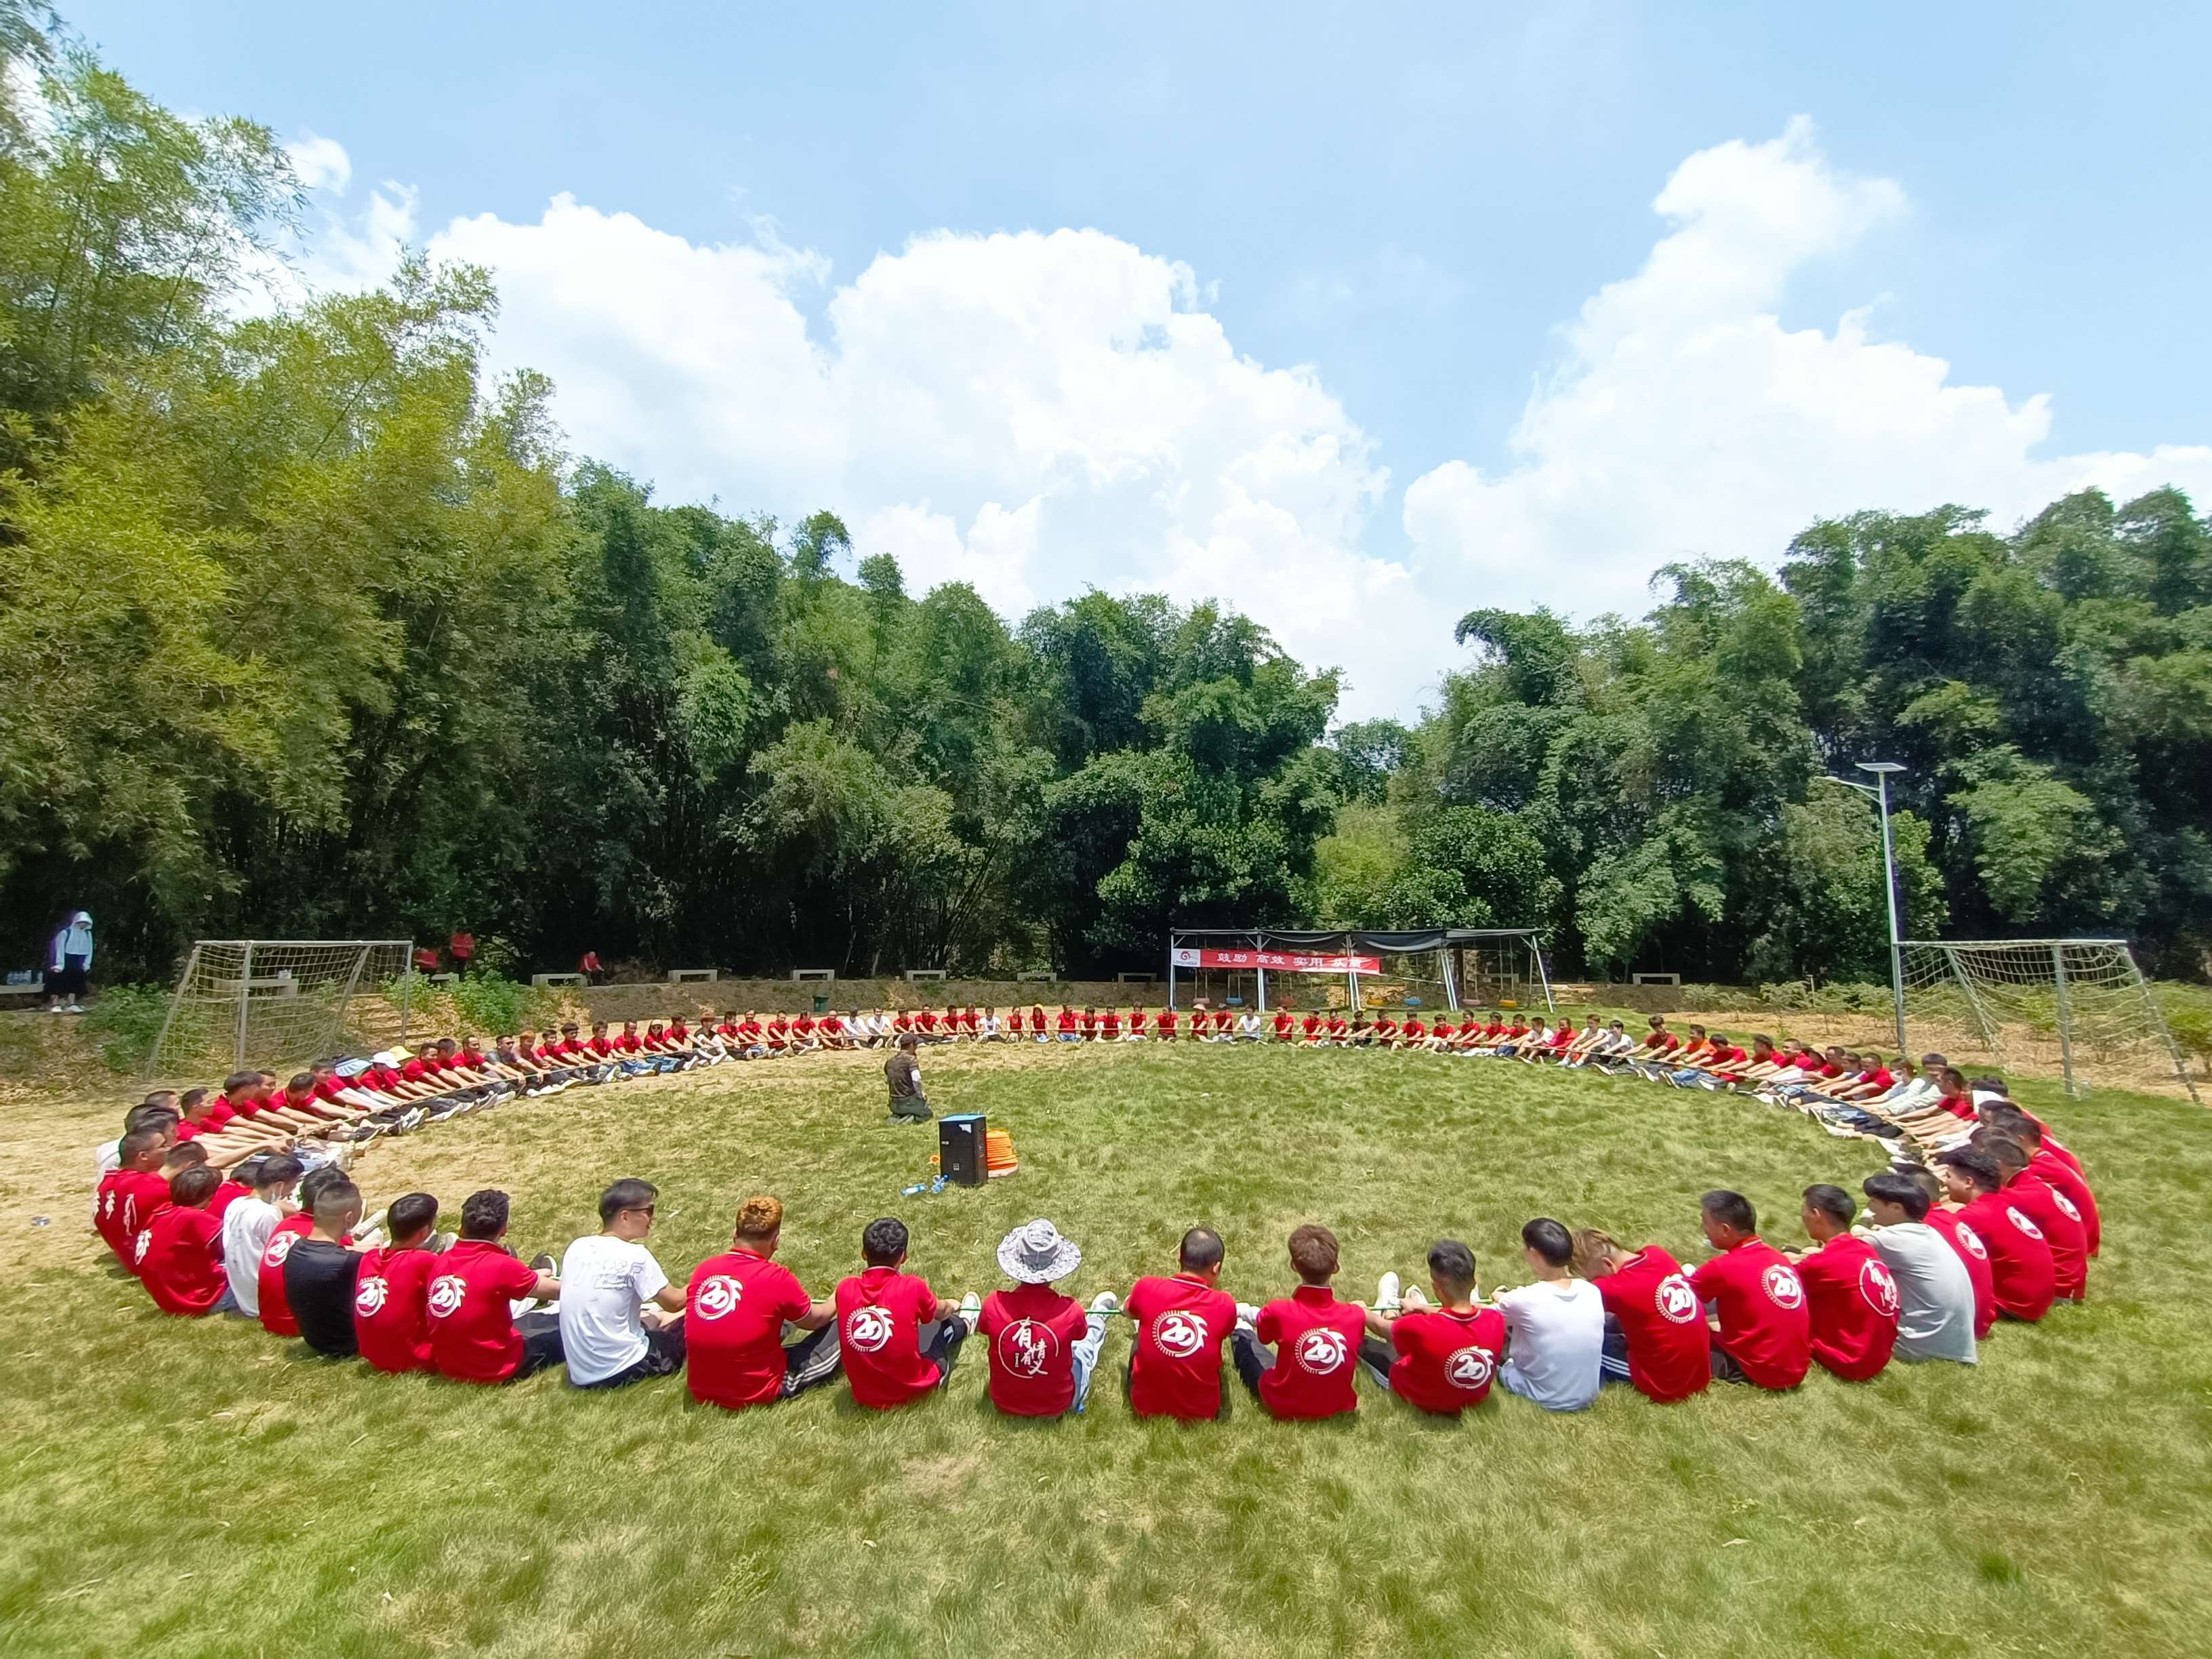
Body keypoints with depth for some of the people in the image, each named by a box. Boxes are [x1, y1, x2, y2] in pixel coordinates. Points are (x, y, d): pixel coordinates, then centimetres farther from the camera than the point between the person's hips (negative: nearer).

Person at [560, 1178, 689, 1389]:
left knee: (652, 1317, 28)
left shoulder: (577, 1247, 1)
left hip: (580, 1375, 7)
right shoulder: (635, 1256, -17)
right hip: (621, 1370, -7)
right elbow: (674, 1302, -7)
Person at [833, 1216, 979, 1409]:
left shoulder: (845, 1289, -13)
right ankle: (964, 1325, 56)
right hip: (911, 1391, -3)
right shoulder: (912, 1287, -20)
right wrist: (951, 1306, 28)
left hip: (864, 1396, 3)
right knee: (948, 1322, 23)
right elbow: (941, 1313, 4)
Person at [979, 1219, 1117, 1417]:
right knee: (1091, 1334, 29)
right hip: (1057, 1406, 0)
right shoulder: (1070, 1311, -30)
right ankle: (1099, 1316, 59)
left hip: (1005, 1403, 1)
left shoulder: (994, 1304, -27)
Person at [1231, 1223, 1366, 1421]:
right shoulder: (1356, 1315, -21)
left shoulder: (1278, 1311, -28)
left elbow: (1264, 1337, -2)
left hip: (1282, 1406, -2)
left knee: (1241, 1331, 21)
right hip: (1337, 1407, 3)